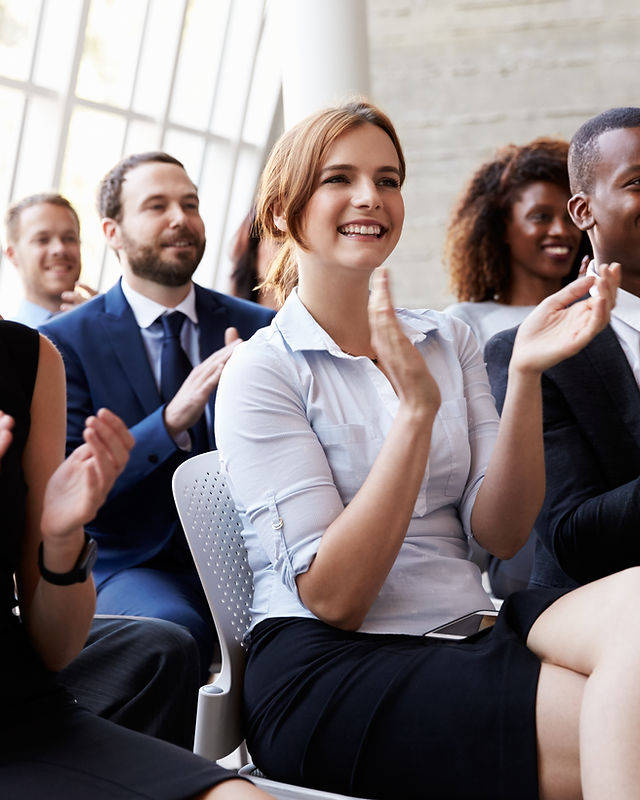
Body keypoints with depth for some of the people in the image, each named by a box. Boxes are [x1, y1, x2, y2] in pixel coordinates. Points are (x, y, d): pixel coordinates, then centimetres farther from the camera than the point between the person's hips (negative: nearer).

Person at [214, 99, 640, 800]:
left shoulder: (448, 341, 12)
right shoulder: (260, 372, -5)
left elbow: (498, 533, 2)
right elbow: (331, 598, -14)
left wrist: (525, 375, -12)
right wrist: (417, 406, -20)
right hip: (327, 669, -6)